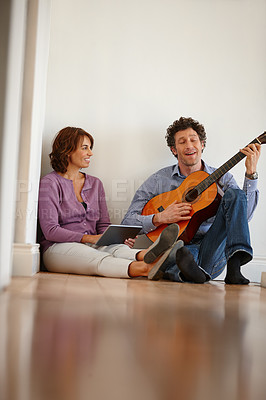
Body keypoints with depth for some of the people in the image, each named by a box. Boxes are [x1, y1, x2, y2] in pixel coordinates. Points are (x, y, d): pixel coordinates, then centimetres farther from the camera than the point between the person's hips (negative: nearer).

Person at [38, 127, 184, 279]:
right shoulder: (50, 183, -1)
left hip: (92, 246, 4)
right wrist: (89, 238, -20)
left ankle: (145, 256, -66)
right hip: (58, 248, -4)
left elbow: (103, 225, 15)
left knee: (115, 249, -33)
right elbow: (50, 230, -10)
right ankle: (143, 268, -65)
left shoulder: (95, 183, 18)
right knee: (97, 258, -38)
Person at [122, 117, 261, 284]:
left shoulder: (222, 178, 13)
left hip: (211, 250, 2)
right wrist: (159, 218, -14)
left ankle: (234, 265, -35)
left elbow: (244, 215, -3)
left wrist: (251, 173, -10)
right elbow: (128, 222, 4)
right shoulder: (159, 180, 8)